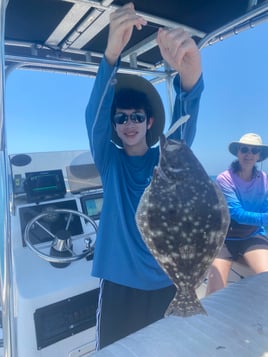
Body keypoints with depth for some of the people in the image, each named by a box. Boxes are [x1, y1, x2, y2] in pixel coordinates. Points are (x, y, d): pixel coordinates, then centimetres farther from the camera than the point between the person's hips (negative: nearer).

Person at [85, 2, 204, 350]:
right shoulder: (109, 161, -2)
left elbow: (185, 124, -21)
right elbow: (94, 116, -19)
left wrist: (190, 74, -43)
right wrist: (111, 54, -36)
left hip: (167, 283, 1)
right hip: (119, 285, 0)